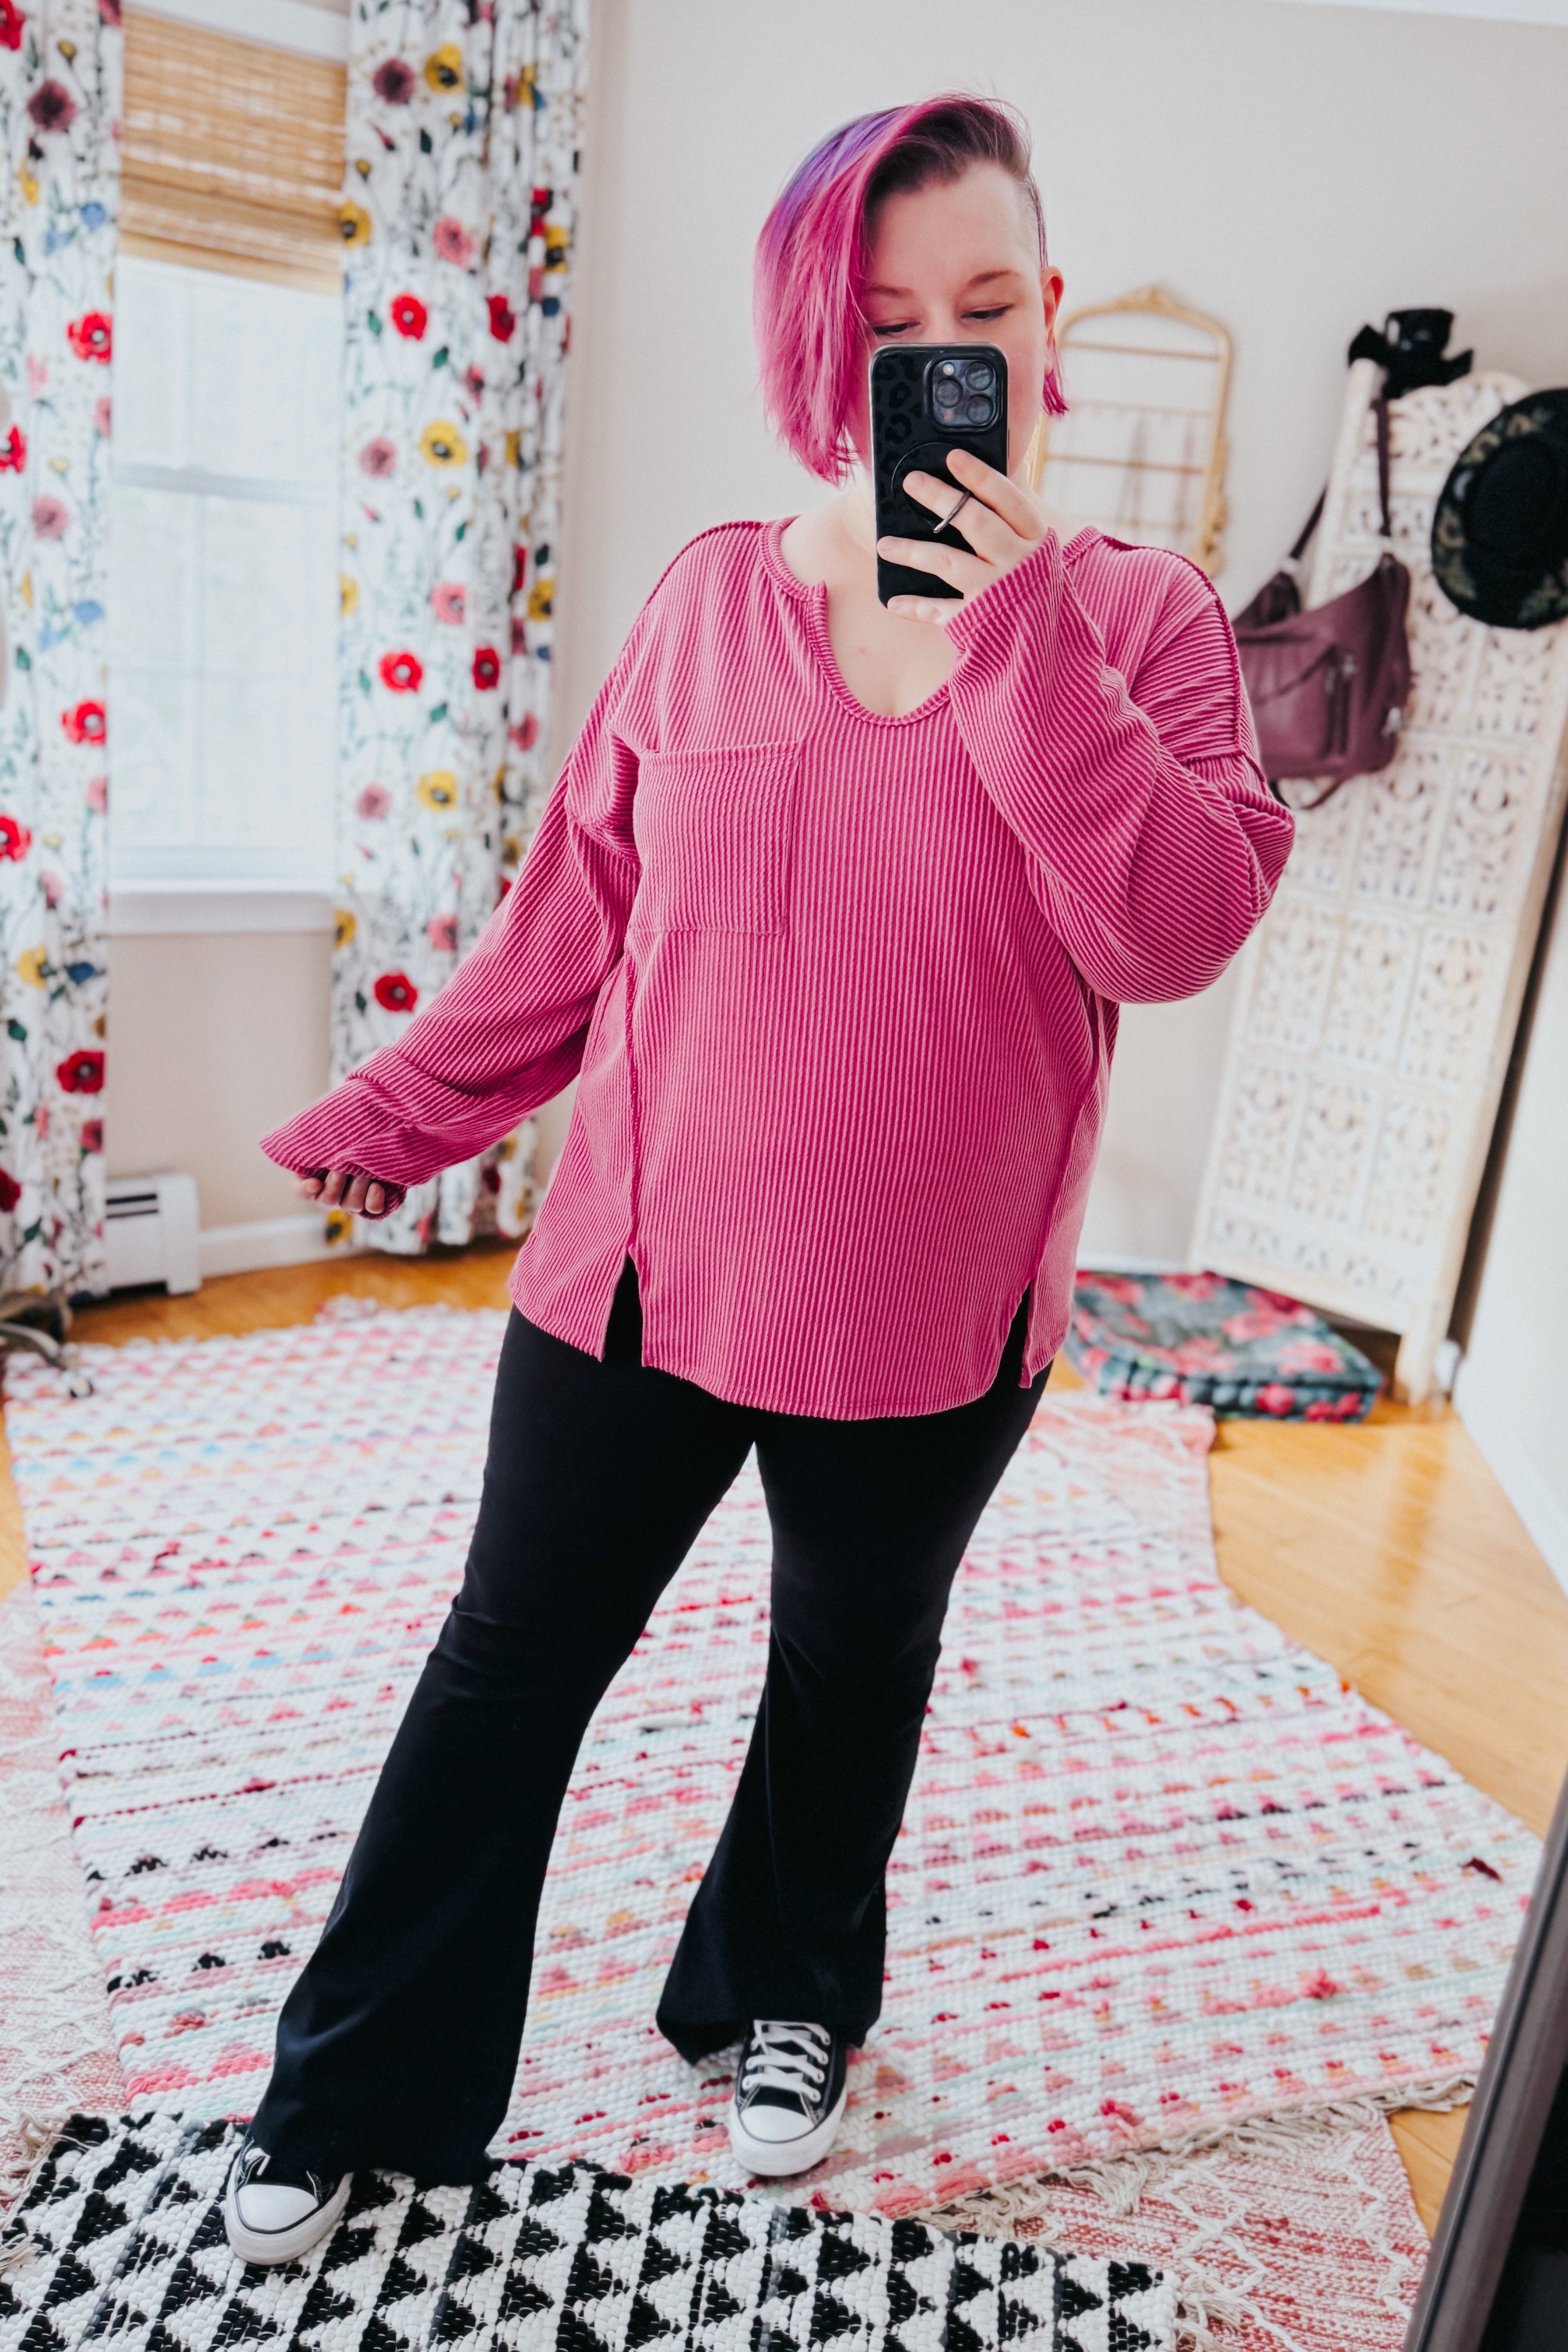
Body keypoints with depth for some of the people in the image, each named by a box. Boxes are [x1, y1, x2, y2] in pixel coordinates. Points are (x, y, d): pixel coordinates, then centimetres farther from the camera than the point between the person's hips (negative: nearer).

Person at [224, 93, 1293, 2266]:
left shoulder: (1138, 617, -3)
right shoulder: (715, 596, -1)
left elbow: (1183, 933, -16)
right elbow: (580, 908, 4)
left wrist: (1021, 629, -21)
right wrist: (402, 1112, 8)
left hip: (932, 1312, 0)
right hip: (644, 1262, 1)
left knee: (855, 1663, 22)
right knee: (510, 1665, 12)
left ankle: (794, 1998, 52)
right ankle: (354, 2093, 37)